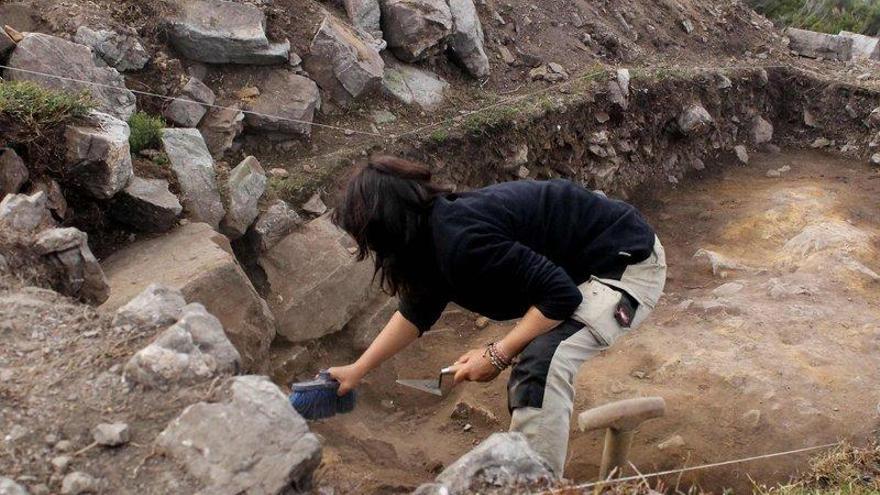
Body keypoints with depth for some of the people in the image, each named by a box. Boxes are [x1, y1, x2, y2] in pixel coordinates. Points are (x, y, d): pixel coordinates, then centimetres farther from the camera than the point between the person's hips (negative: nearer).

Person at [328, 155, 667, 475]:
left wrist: (498, 356, -18)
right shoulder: (436, 231, 2)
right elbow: (416, 313, 17)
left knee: (542, 362, -25)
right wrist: (357, 370, 22)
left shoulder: (463, 241, -29)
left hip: (628, 264, -10)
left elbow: (561, 295, -27)